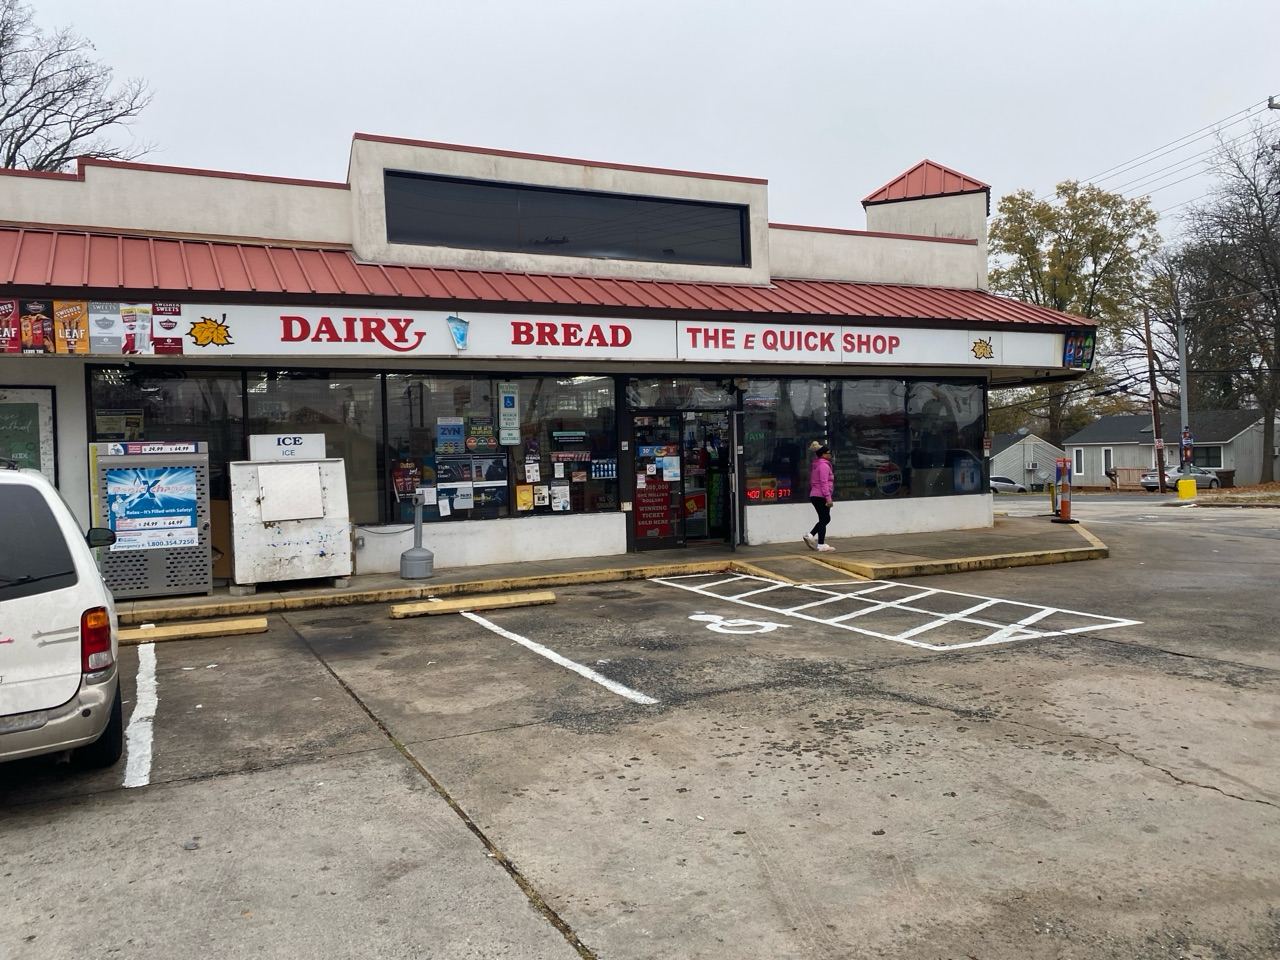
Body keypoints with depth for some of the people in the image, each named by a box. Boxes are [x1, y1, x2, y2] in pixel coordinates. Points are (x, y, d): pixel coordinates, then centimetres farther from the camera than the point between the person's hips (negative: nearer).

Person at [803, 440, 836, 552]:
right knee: (824, 519, -4)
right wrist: (828, 498, -21)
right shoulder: (824, 465, -13)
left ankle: (810, 535, 13)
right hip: (821, 497, -10)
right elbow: (824, 483, -20)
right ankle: (821, 545, -2)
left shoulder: (816, 465, 16)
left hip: (814, 496, 10)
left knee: (825, 518, 17)